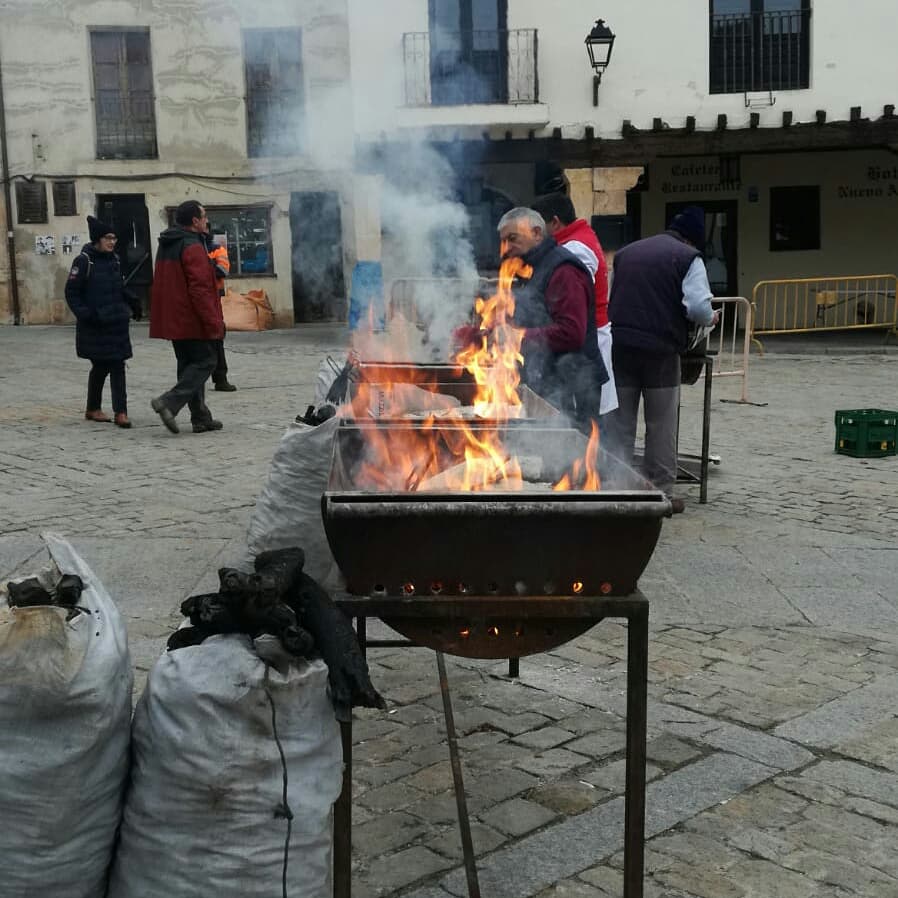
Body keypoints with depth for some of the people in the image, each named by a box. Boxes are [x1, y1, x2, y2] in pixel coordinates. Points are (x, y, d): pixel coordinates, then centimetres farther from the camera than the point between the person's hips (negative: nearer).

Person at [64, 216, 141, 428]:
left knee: (117, 366, -1)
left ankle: (120, 412, -2)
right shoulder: (84, 261, -8)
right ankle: (93, 408, 20)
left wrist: (131, 303, 6)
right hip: (95, 325, -5)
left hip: (117, 322, 5)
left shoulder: (114, 259, 11)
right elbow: (71, 292, -7)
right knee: (101, 366, 3)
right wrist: (83, 313, -18)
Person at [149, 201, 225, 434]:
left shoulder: (166, 246, 16)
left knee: (189, 364, 13)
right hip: (192, 320, -9)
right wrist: (214, 323, -20)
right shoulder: (192, 247, -15)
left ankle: (201, 418, 15)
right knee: (205, 361, -3)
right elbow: (200, 289, -22)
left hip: (173, 319, 10)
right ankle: (169, 402, -16)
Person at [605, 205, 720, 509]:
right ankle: (661, 493, 13)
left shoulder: (626, 253, 17)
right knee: (661, 426, 7)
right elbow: (698, 307, -11)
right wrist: (711, 317, 9)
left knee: (619, 424, 9)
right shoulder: (688, 258, -2)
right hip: (660, 349, -4)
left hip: (619, 345, 4)